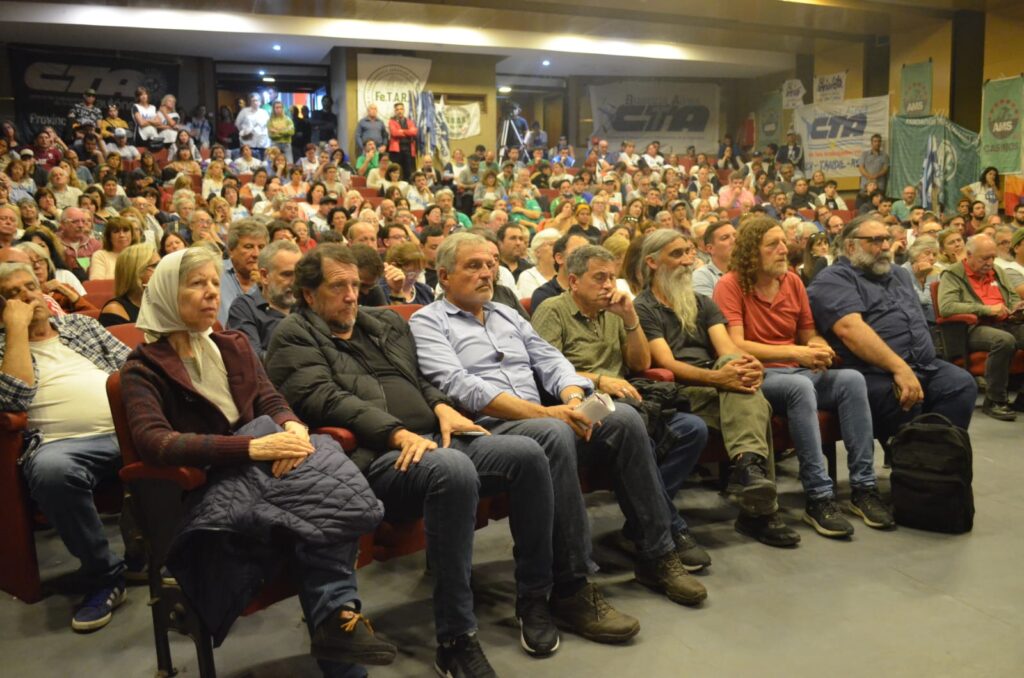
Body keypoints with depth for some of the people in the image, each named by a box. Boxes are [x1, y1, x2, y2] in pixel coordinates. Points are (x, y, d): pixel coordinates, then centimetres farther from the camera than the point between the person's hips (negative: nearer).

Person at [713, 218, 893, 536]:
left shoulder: (793, 281, 12)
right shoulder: (730, 285, -7)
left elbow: (809, 334, 17)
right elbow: (735, 346, -16)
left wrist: (819, 347, -8)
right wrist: (795, 352, -18)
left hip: (798, 372, 6)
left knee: (852, 379, -20)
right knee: (800, 386, -36)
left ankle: (864, 487, -16)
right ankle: (818, 496, -30)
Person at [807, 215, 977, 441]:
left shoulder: (899, 274, 26)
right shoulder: (833, 279, -3)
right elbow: (850, 328, -19)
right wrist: (899, 367, -26)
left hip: (925, 366, 8)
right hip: (873, 374, -8)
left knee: (963, 384, -17)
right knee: (906, 398, -34)